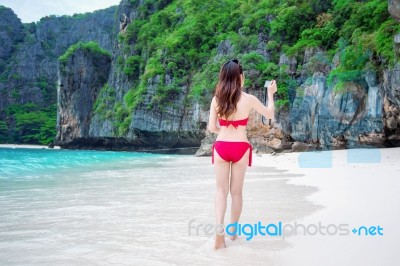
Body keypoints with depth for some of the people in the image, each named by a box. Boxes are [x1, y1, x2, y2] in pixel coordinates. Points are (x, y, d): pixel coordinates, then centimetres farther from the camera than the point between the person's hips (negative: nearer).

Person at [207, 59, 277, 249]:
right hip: (240, 148, -1)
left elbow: (211, 128, 1)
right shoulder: (248, 99, -7)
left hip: (221, 147, 1)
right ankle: (233, 230, 24)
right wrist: (270, 94, 20)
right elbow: (269, 115, 7)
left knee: (221, 190, 6)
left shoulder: (216, 99, -2)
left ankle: (219, 229, -11)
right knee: (236, 191, 11)